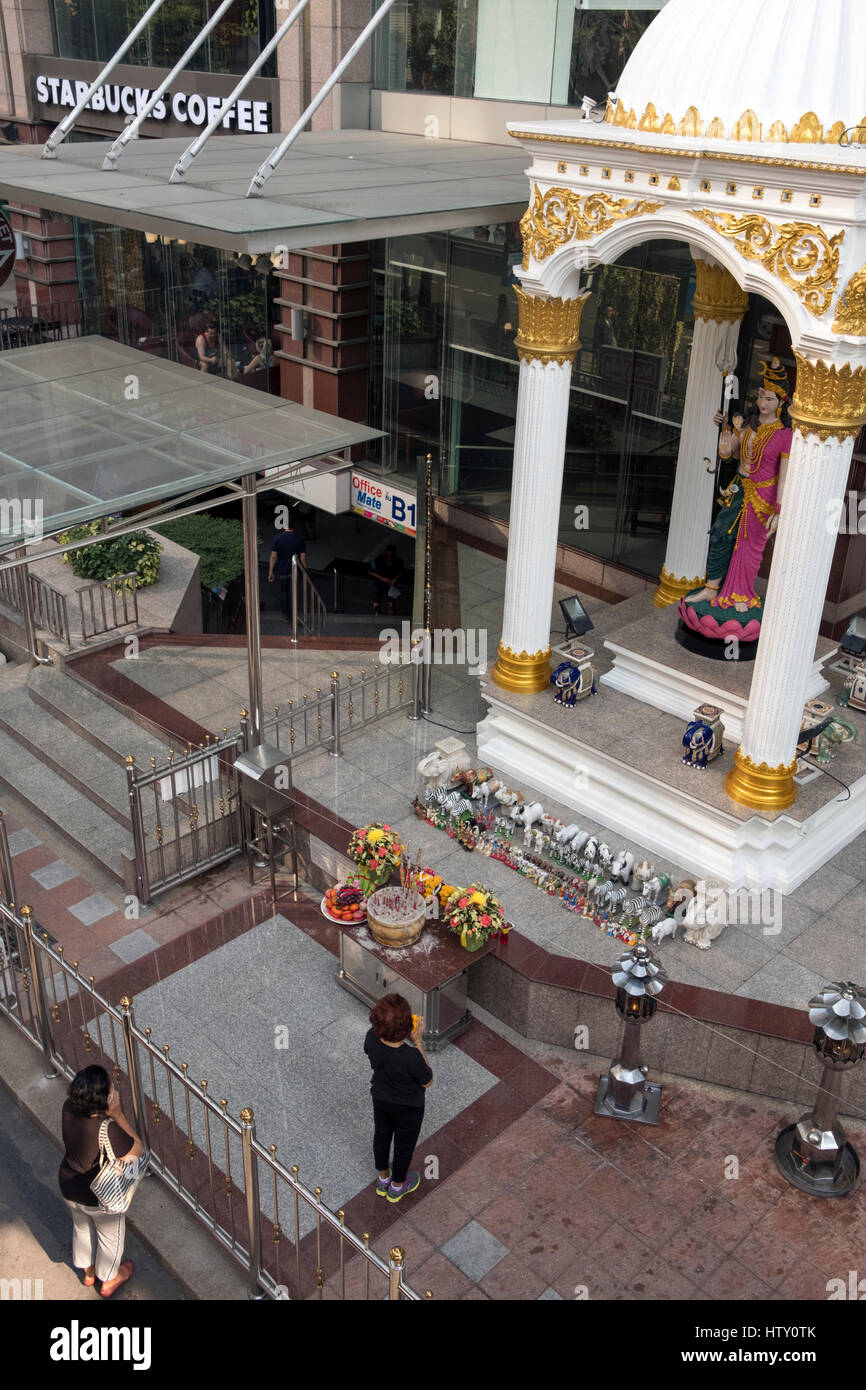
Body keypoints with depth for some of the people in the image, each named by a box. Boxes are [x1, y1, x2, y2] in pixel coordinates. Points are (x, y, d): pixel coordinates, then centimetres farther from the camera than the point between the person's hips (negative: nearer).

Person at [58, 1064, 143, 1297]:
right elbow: (137, 1149, -25)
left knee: (82, 1227, 34)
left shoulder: (69, 1107, -23)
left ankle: (88, 1271, 60)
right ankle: (109, 1281, 51)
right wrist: (117, 1114, -32)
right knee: (111, 1236, 26)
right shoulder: (107, 1131, -42)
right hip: (100, 1197, -5)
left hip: (68, 1186, 6)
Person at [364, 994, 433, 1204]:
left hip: (380, 1097, 4)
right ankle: (397, 1186, 51)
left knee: (381, 1135, 30)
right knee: (405, 1143, 25)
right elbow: (428, 1082, -21)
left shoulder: (372, 1038, -29)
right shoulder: (411, 1057, -43)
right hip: (408, 1105, -4)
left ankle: (383, 1179, 56)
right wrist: (418, 1042, -29)